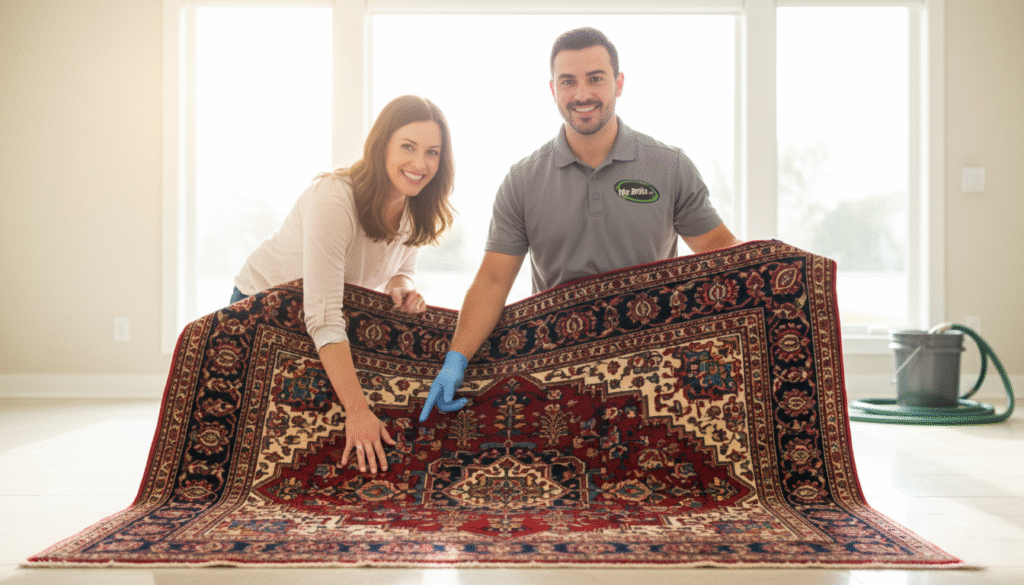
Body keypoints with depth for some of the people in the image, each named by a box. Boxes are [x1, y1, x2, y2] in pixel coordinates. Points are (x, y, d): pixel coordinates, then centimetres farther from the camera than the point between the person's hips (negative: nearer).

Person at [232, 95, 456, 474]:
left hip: (346, 315, 6)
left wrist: (401, 289, -23)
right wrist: (357, 410, -43)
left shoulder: (417, 208, -13)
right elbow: (323, 318, -40)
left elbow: (400, 270, 4)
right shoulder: (333, 199, -36)